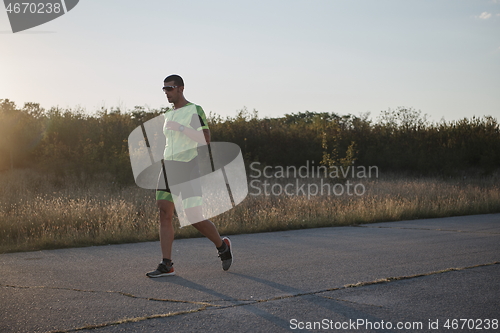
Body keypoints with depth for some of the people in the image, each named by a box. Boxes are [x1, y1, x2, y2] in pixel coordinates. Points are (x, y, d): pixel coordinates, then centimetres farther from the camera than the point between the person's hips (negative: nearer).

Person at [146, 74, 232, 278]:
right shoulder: (168, 115, 17)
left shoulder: (195, 110, -4)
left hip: (188, 168, -7)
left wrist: (181, 127, -20)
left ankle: (222, 246, 21)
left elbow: (205, 139, -14)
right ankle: (166, 265, -4)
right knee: (164, 214, -5)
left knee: (194, 219, -6)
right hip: (168, 167, 7)